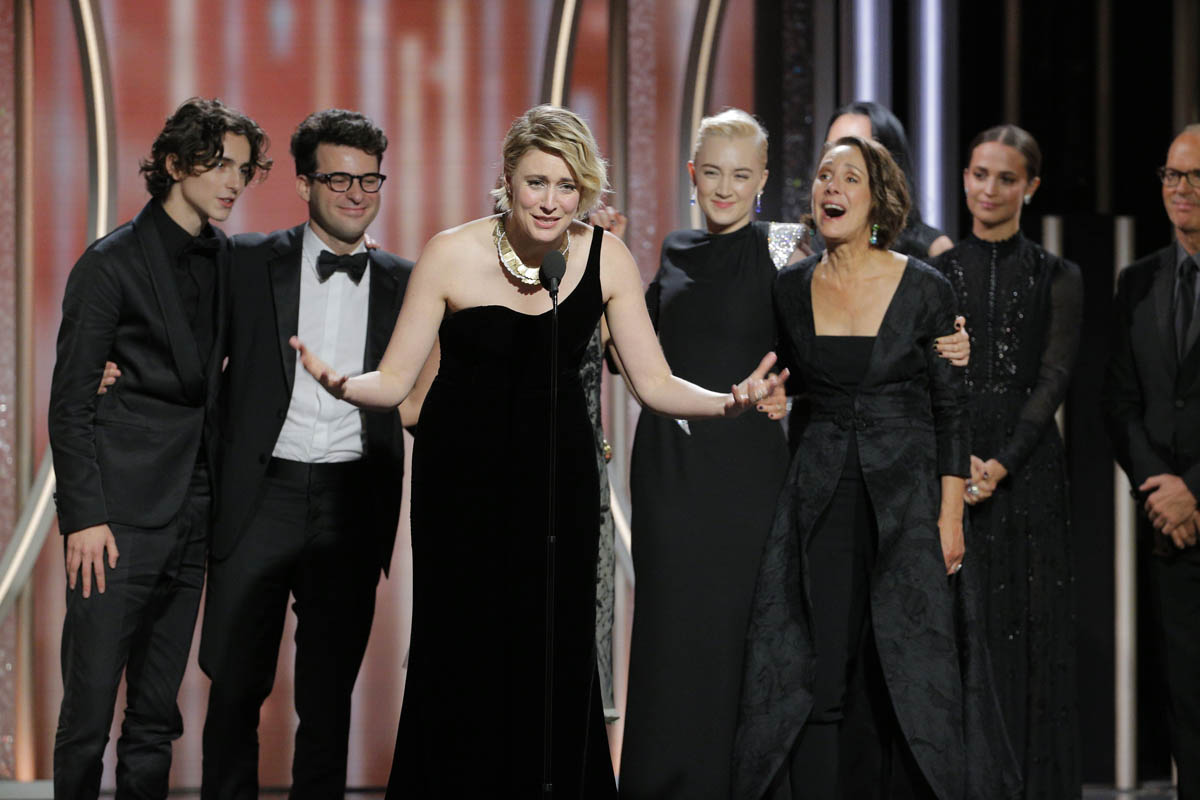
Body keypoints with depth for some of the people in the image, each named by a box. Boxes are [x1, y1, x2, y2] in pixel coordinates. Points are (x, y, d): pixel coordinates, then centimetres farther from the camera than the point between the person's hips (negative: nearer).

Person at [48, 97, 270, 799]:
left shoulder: (228, 261, 12)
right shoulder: (113, 262, -5)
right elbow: (69, 402, -7)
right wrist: (84, 517, -13)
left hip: (192, 517, 6)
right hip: (123, 518, -6)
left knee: (157, 720, 10)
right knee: (88, 710, -5)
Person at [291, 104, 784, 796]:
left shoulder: (606, 258, -6)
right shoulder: (453, 254, -11)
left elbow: (656, 384, -3)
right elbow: (395, 381, -8)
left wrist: (727, 402, -21)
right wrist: (341, 383, -30)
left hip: (558, 474, 1)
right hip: (463, 473, -1)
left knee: (556, 659, -1)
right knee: (463, 659, -2)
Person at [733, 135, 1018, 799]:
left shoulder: (924, 289, -4)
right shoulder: (792, 289, 4)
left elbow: (952, 409, -1)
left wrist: (951, 514, -5)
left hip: (906, 495, -2)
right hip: (821, 497, 2)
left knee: (908, 664, -2)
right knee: (819, 664, -2)